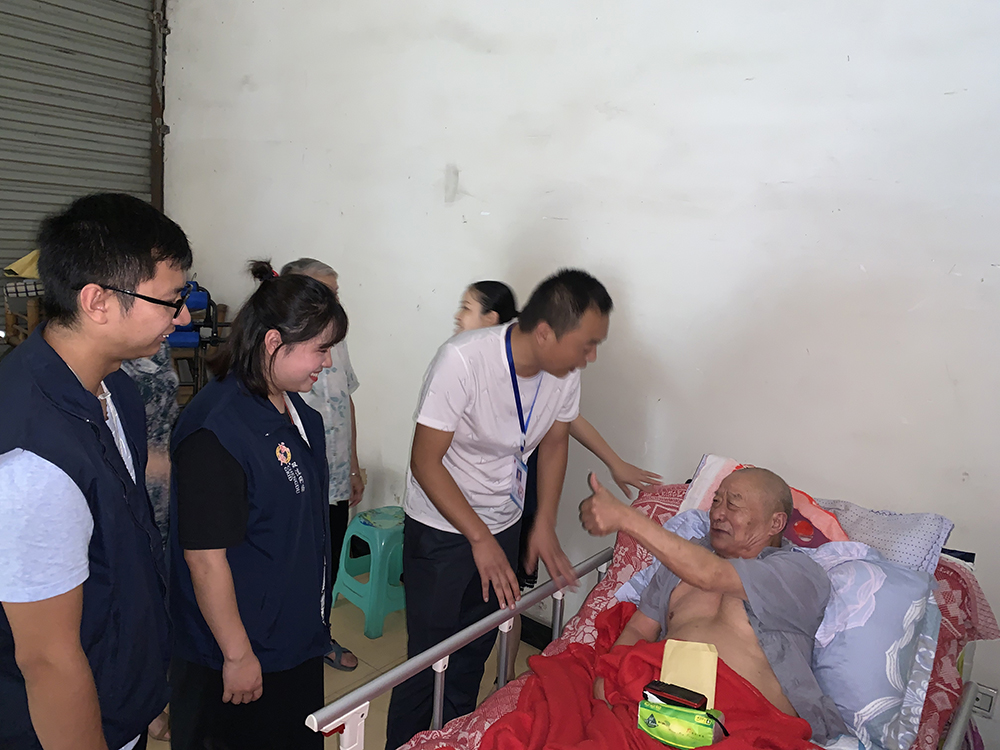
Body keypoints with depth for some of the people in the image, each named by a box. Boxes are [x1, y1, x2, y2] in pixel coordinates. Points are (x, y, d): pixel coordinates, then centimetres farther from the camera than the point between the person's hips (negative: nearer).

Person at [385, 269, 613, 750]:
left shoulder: (565, 370, -11)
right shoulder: (463, 360, -29)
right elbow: (425, 461, -23)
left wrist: (544, 526, 1)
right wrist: (480, 539, -22)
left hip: (503, 525, 5)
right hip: (441, 527, -5)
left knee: (476, 652, 18)